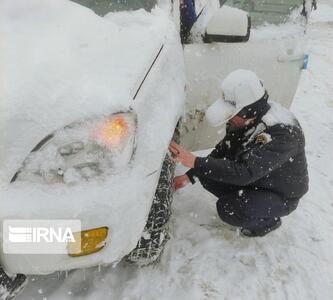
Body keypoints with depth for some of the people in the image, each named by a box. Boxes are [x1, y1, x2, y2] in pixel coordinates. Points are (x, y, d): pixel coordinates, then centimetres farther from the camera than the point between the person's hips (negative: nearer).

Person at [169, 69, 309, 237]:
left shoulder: (283, 133, -37)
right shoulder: (244, 120, -13)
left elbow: (245, 173, -43)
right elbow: (223, 151, -2)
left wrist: (195, 162, -44)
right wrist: (190, 176, -10)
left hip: (281, 196, -6)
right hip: (253, 178, 7)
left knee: (228, 210, -27)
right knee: (207, 175, -7)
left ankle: (268, 220, 3)